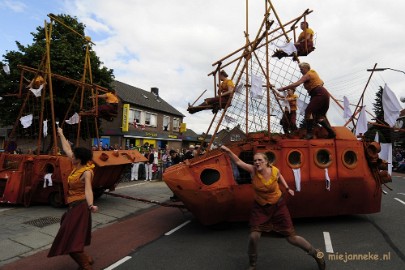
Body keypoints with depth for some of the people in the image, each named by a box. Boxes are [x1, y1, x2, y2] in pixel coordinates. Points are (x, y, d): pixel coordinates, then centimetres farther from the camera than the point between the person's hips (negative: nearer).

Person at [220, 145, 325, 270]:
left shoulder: (275, 171, -18)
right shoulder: (253, 170, -20)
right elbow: (238, 161, -27)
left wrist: (287, 188, 3)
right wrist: (228, 151, -41)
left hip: (278, 206, -1)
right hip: (260, 207, 1)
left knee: (292, 238, 5)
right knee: (253, 237, -7)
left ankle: (316, 254, 33)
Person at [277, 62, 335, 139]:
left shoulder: (307, 75, -5)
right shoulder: (313, 72, 22)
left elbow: (296, 84, -19)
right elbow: (321, 82, 32)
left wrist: (283, 88, -20)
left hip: (319, 94, -10)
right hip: (325, 93, 10)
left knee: (308, 111, -15)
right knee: (320, 115, 14)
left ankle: (309, 133, -22)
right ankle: (331, 132, 13)